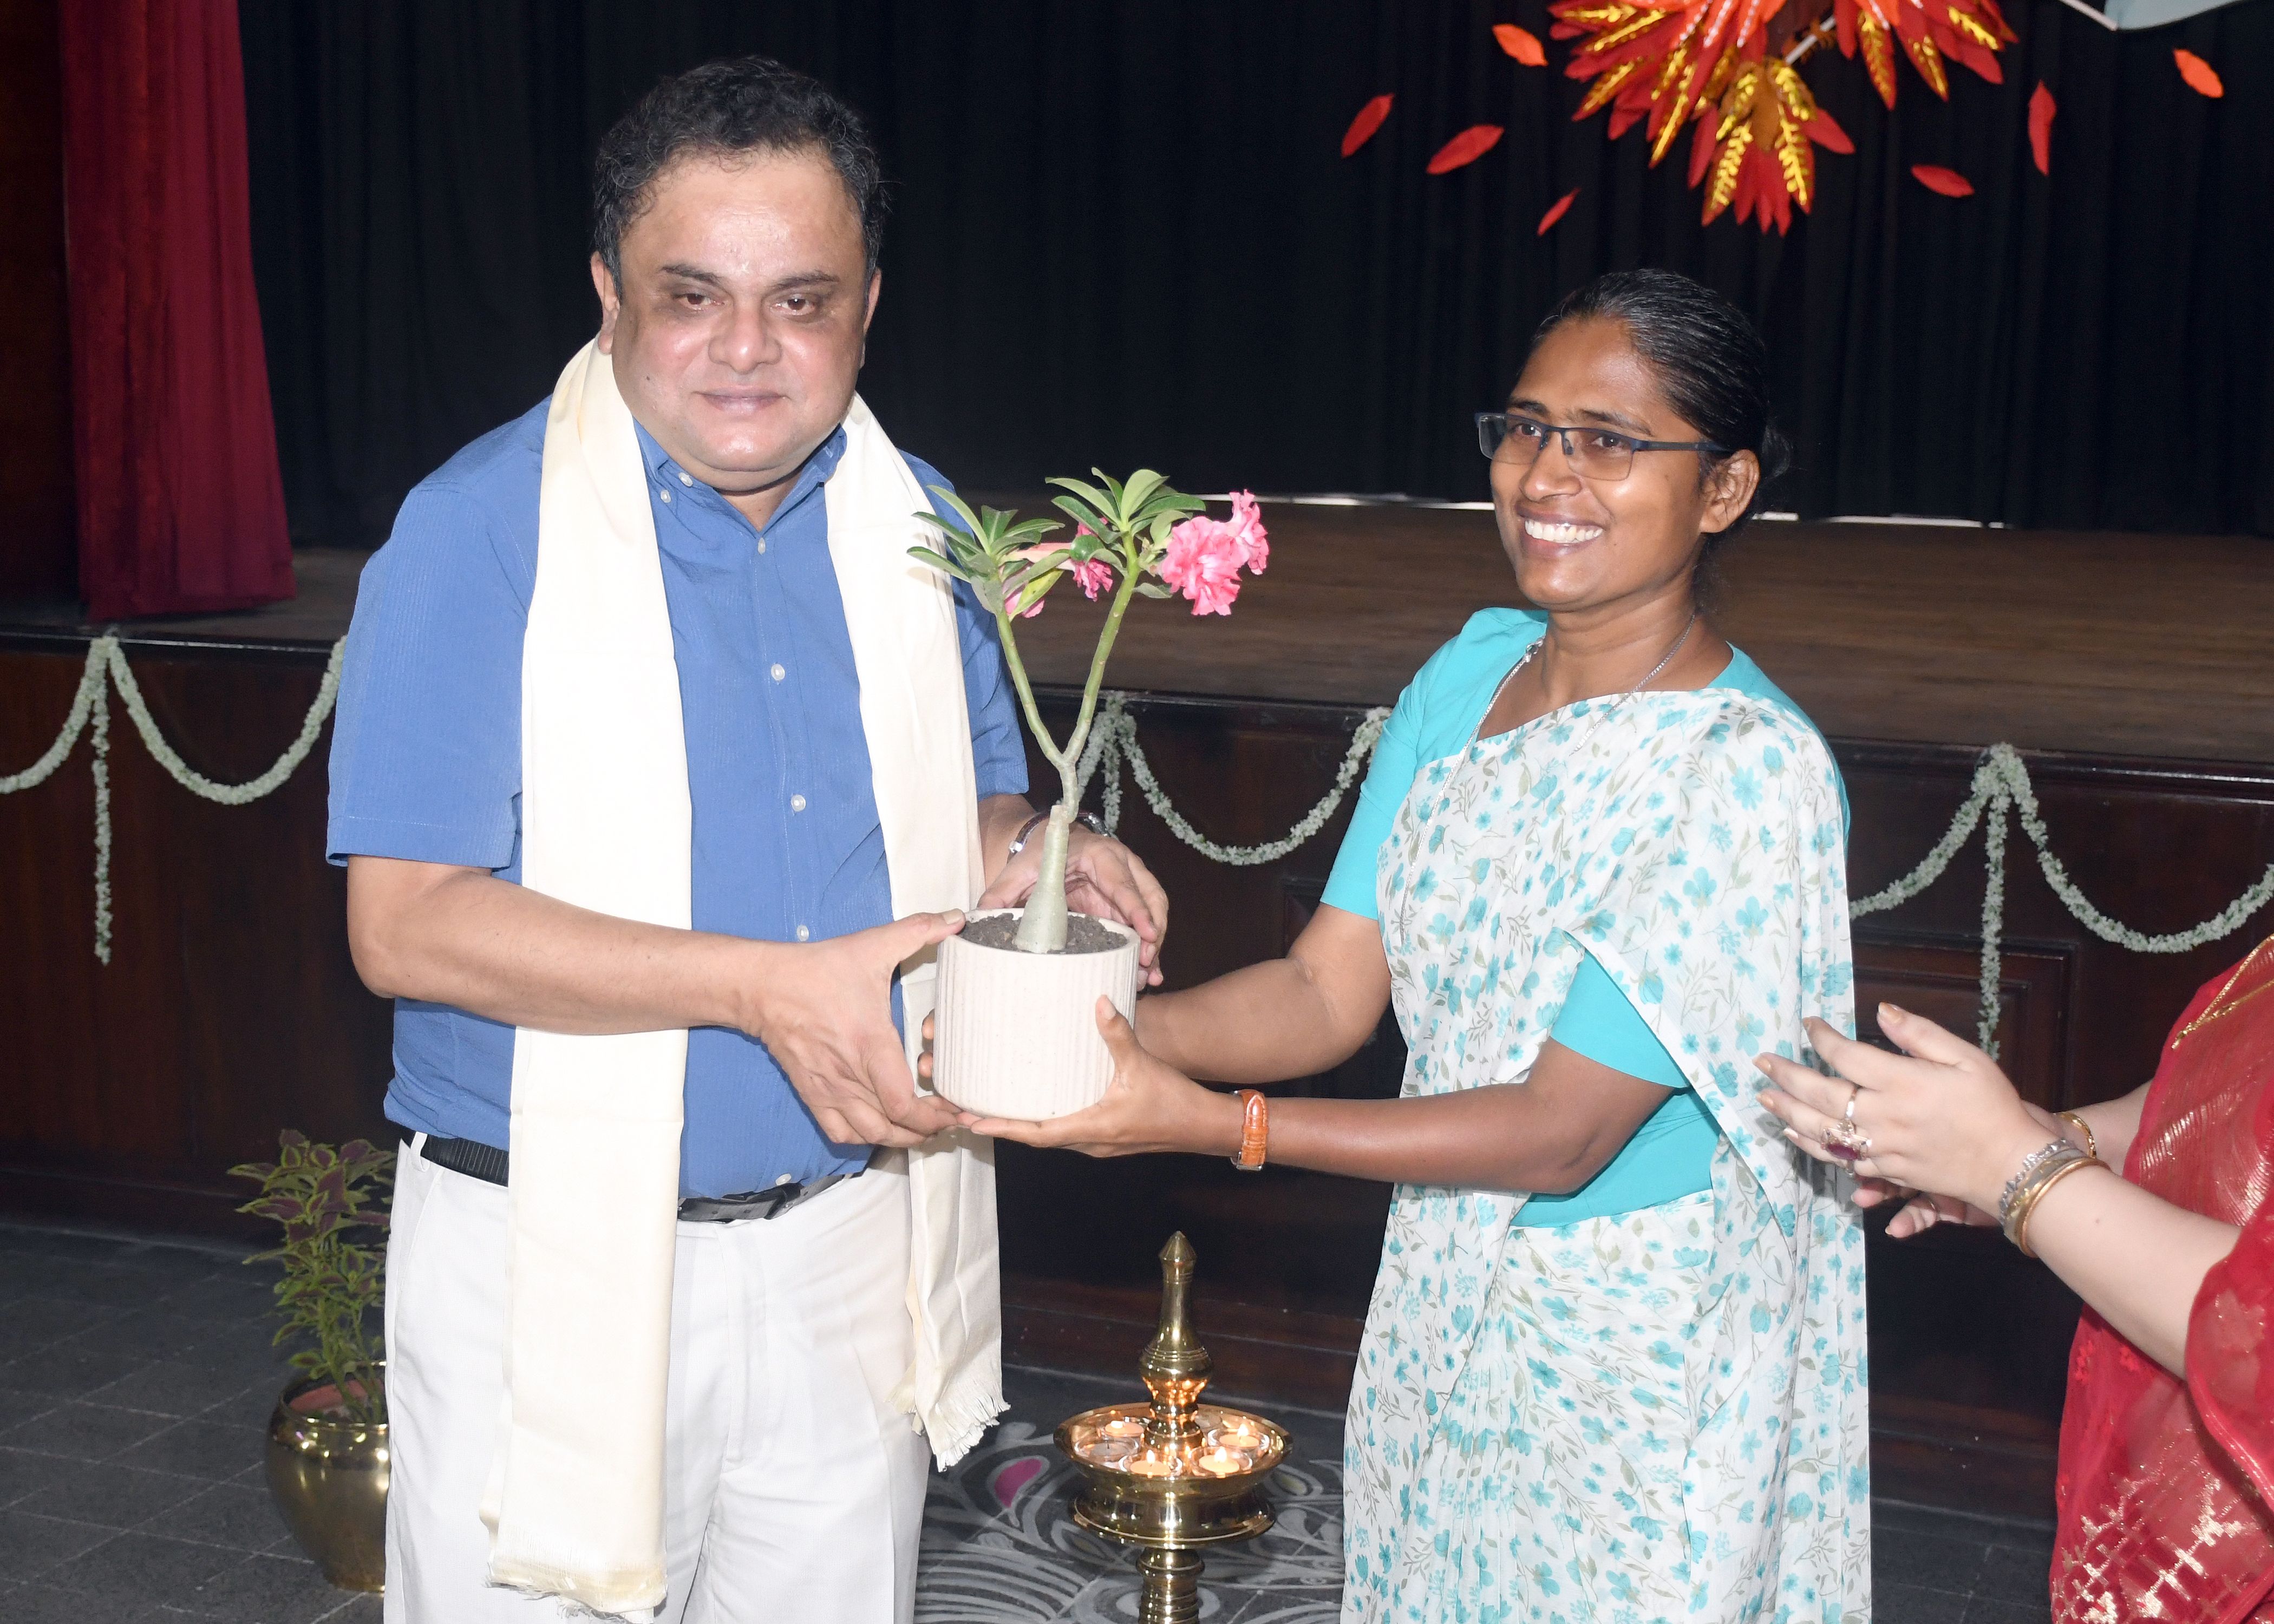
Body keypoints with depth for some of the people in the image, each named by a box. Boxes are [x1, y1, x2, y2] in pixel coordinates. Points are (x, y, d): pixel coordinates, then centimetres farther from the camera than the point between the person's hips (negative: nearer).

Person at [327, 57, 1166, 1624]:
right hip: (555, 1260, -4)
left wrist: (1028, 861, -10)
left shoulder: (916, 523, 4)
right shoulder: (478, 532, -12)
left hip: (852, 1247, 5)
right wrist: (766, 986, -26)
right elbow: (406, 924, -18)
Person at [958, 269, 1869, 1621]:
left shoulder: (1748, 768, -22)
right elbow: (1329, 990, -4)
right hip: (1442, 1300, 6)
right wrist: (1104, 1030, -22)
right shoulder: (1468, 674, 0)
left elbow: (1563, 1133, -24)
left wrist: (1209, 1123, -28)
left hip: (1635, 1355, -6)